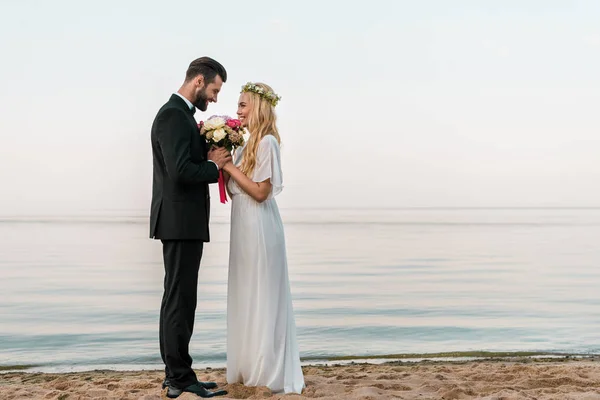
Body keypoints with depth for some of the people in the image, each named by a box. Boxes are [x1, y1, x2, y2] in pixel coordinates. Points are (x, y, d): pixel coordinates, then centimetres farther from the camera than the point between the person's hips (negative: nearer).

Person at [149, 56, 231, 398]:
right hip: (179, 221, -11)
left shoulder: (182, 115, 18)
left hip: (185, 222, 11)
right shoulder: (173, 115, -14)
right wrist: (215, 165, -10)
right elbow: (180, 171, -25)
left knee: (180, 300, 12)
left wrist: (213, 159, 1)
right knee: (179, 300, -5)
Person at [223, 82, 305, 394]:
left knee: (263, 297, -1)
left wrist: (230, 166, -14)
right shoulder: (247, 145, 13)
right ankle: (251, 368, 23)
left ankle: (272, 373, 10)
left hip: (259, 228, -9)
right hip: (244, 227, 9)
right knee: (248, 297, 13)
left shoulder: (267, 142, -13)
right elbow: (234, 191, 13)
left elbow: (261, 192, -19)